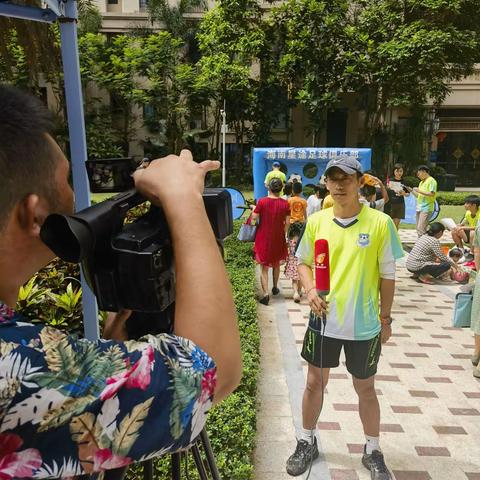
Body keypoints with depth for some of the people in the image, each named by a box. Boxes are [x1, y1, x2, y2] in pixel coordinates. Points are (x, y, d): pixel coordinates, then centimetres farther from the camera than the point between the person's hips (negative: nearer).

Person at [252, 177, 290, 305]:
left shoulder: (262, 201, -11)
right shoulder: (285, 203, -6)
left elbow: (254, 217, -9)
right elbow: (287, 222, -5)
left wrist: (254, 209, 11)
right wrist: (283, 234, 10)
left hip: (263, 238, -2)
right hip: (278, 238, 2)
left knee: (264, 267, 4)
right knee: (276, 264, 23)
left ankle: (265, 293, -6)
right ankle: (275, 287, 38)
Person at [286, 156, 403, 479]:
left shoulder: (380, 223, -10)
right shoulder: (316, 221, -3)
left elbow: (387, 275, -2)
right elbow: (304, 262, 8)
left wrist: (385, 318, 2)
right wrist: (310, 290, -11)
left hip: (364, 325, -2)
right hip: (323, 319, 2)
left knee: (365, 389, 16)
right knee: (315, 382, 16)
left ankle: (373, 451, 40)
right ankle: (307, 443, 38)